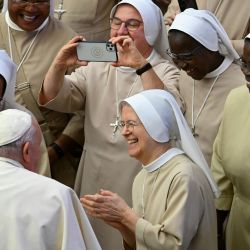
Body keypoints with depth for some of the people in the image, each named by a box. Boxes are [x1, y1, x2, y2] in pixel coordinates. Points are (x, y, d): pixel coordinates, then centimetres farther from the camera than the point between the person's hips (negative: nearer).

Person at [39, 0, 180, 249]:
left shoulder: (166, 73, -4)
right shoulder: (96, 66, 10)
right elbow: (52, 99, 1)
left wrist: (141, 65, -35)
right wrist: (59, 65, -19)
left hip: (140, 183, -4)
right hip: (94, 181, 4)